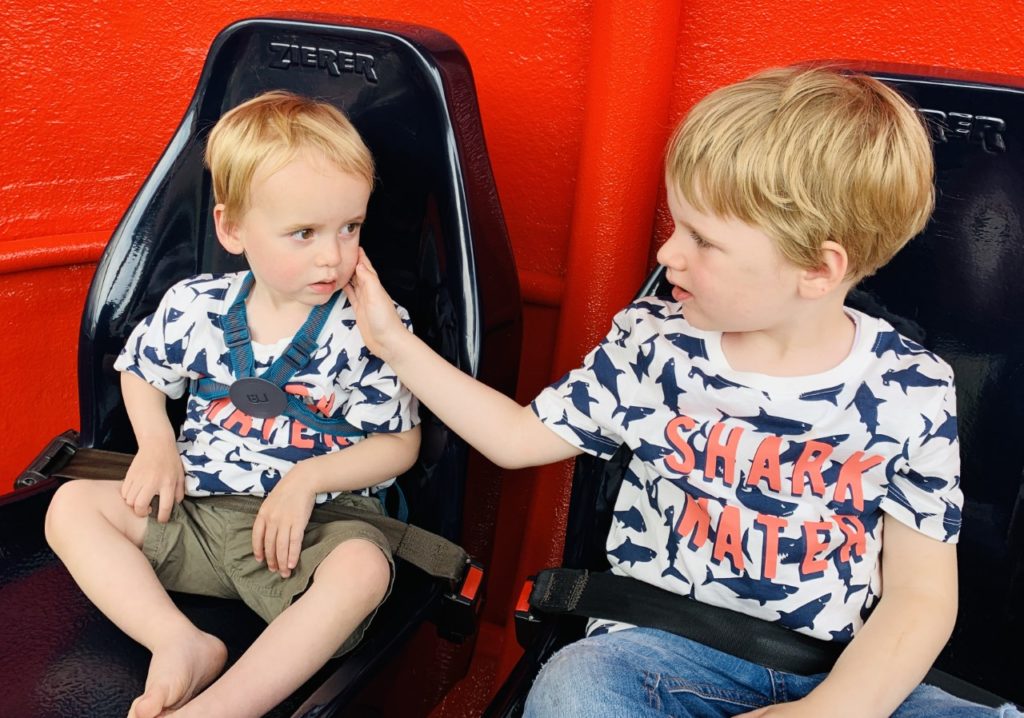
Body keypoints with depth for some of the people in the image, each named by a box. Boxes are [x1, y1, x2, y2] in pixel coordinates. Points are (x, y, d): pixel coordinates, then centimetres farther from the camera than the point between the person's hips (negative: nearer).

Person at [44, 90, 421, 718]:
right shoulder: (195, 307, -2)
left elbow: (401, 443, -6)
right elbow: (140, 370, 17)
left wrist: (308, 478, -18)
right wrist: (157, 445, -2)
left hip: (316, 520, -4)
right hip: (197, 509, 4)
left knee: (362, 567, -35)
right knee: (73, 505, -8)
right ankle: (180, 642, -23)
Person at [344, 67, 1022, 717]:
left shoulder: (910, 391, -5)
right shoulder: (652, 343, -1)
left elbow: (921, 593, -4)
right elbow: (518, 436, 9)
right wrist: (393, 339, 6)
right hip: (664, 645, 1)